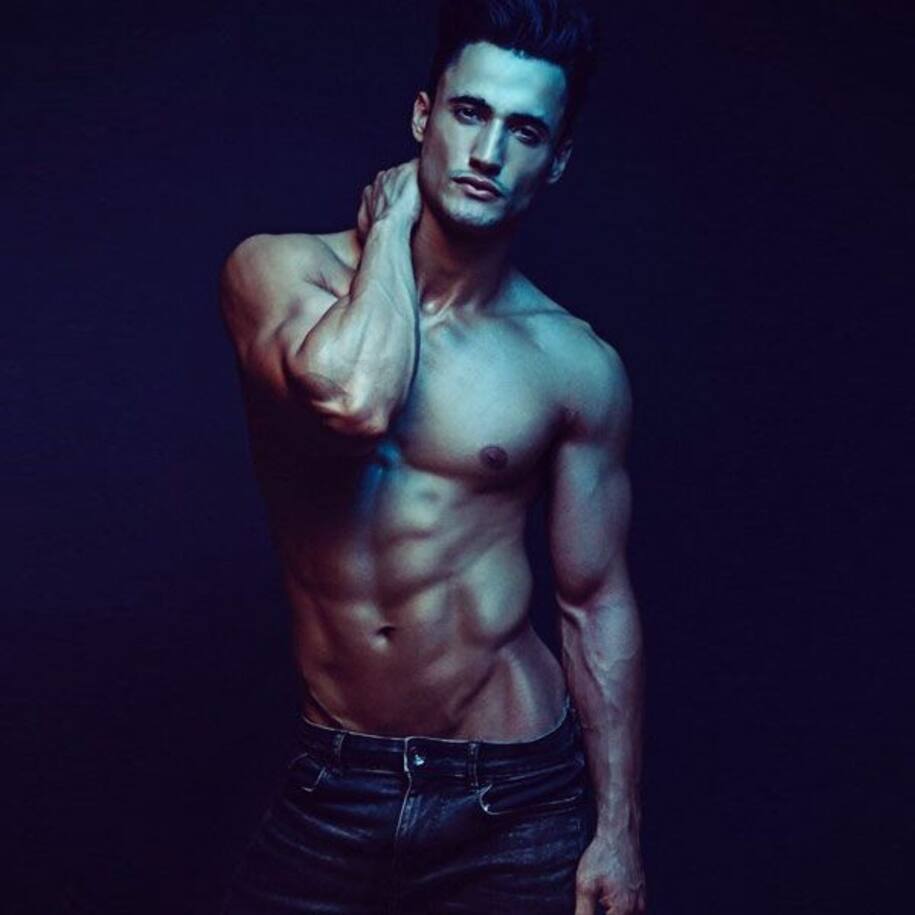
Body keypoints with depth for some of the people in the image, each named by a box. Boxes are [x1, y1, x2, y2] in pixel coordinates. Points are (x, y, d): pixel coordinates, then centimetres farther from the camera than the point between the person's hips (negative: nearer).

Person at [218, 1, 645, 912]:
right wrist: (389, 225, -12)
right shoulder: (277, 270, -6)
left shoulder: (575, 366, -4)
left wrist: (618, 836, 0)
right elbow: (353, 398, -28)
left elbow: (597, 605, 1)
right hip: (333, 789, 0)